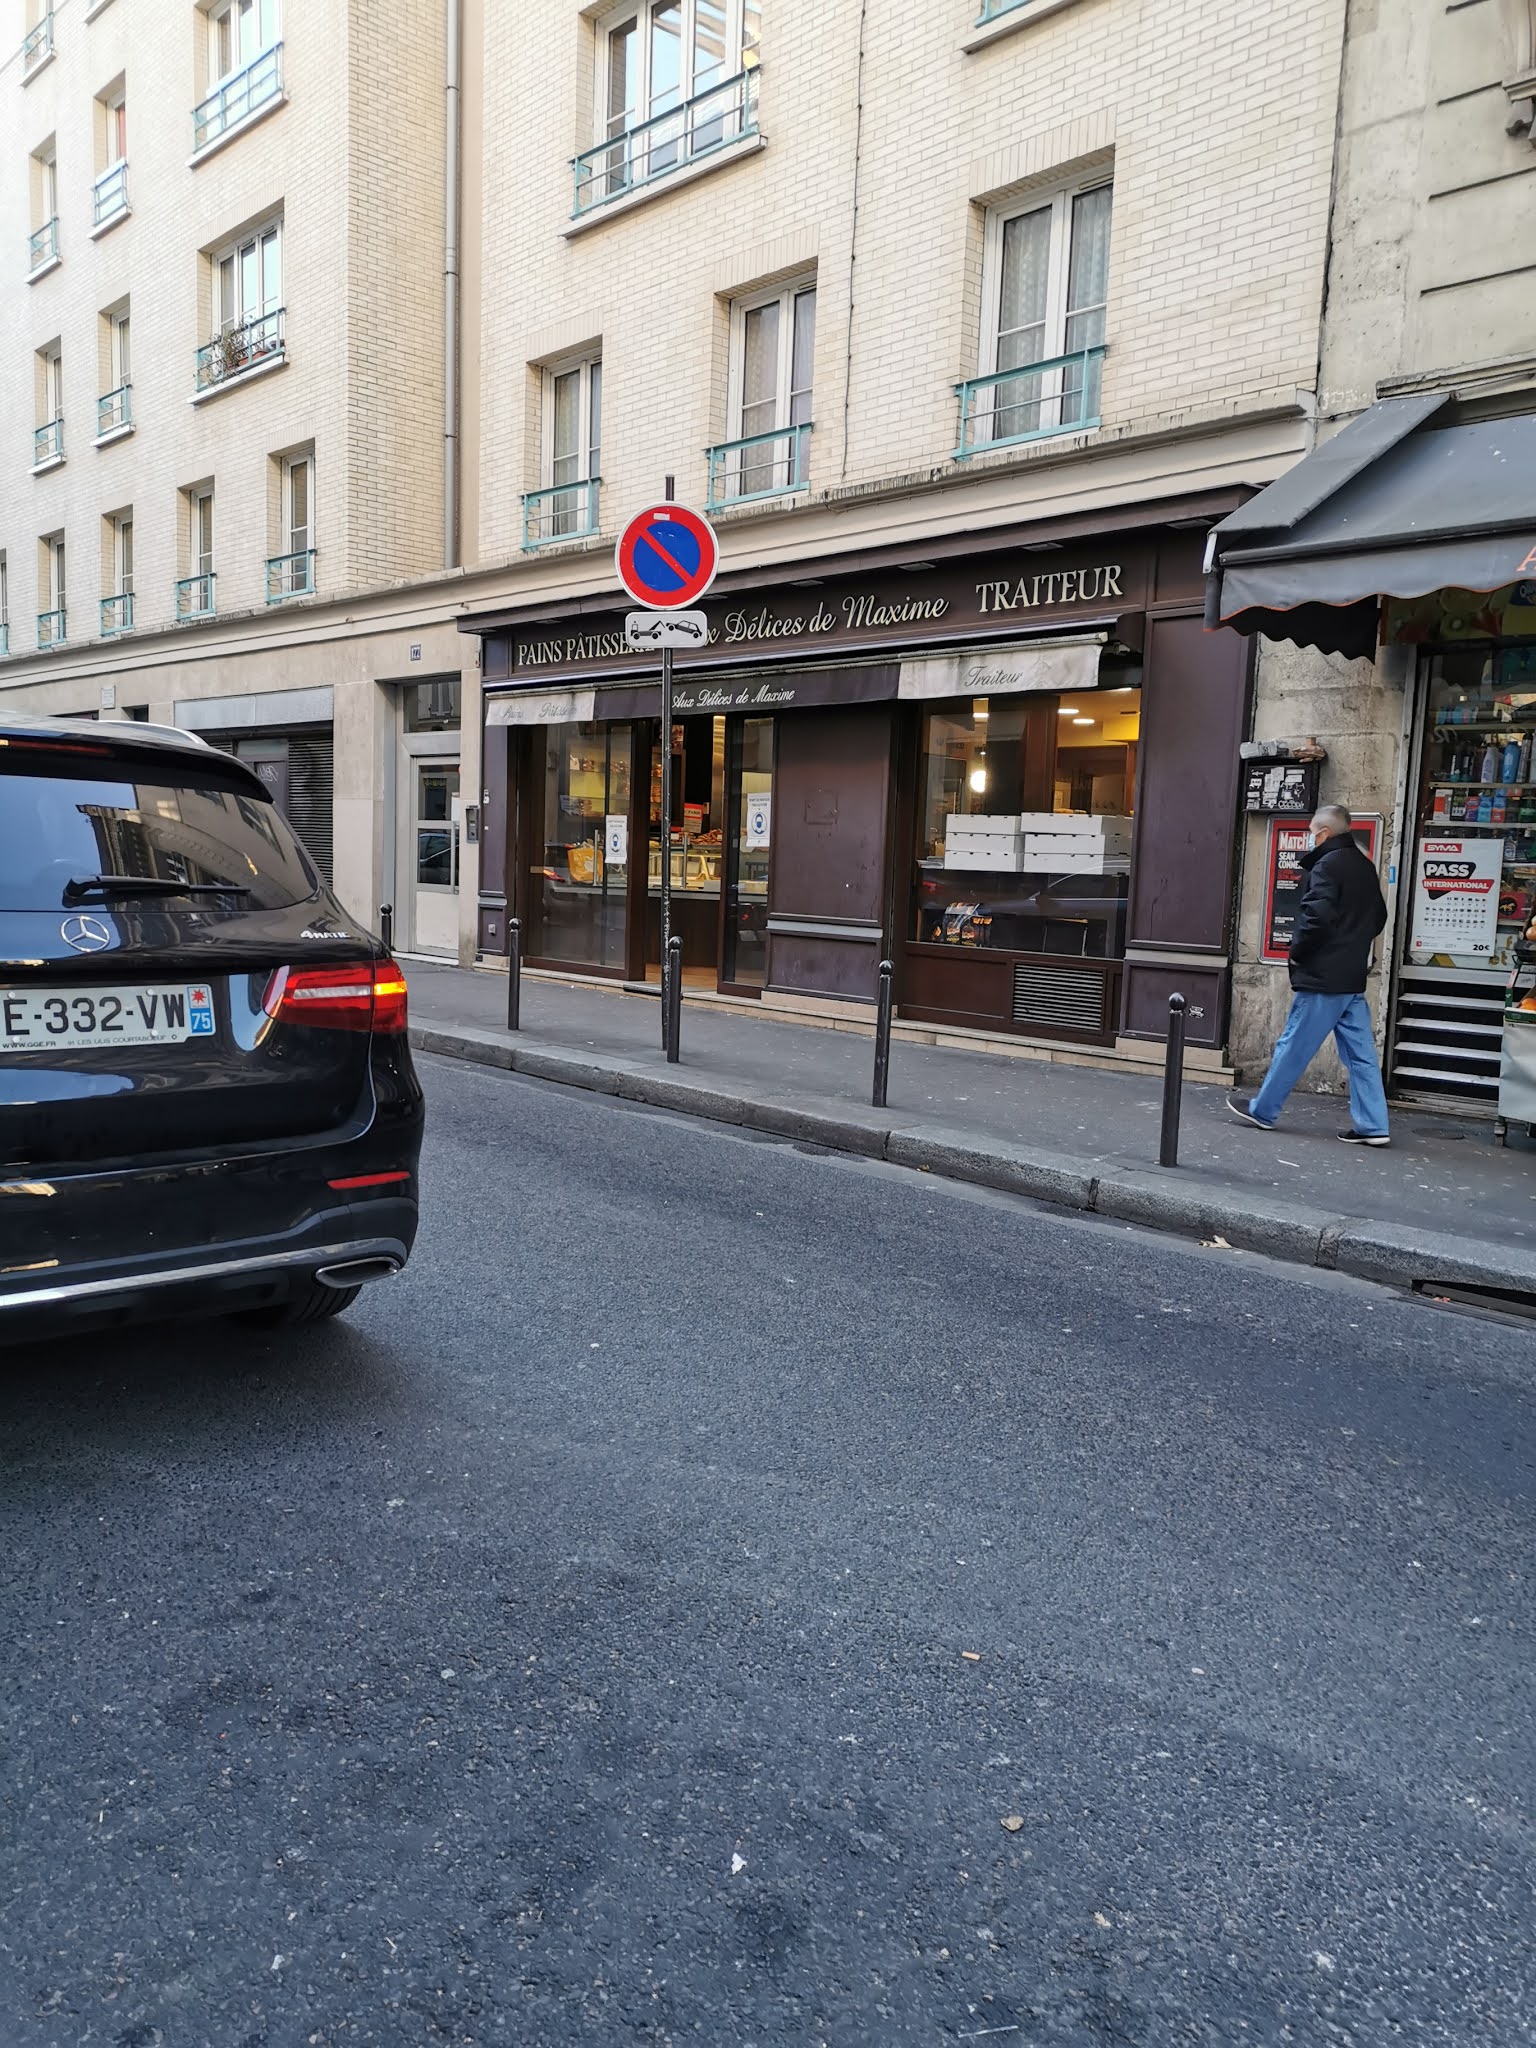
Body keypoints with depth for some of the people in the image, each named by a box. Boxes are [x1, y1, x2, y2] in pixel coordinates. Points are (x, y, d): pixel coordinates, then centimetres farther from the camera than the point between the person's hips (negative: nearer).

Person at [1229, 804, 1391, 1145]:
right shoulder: (1365, 866, 14)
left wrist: (1297, 952, -9)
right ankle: (1372, 1126, 6)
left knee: (1292, 1047, 2)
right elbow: (1379, 917, 23)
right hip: (1353, 978, 8)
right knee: (1361, 1054, 6)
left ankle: (1262, 1111, 13)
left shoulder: (1328, 865, -13)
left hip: (1322, 977, -8)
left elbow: (1317, 916, -23)